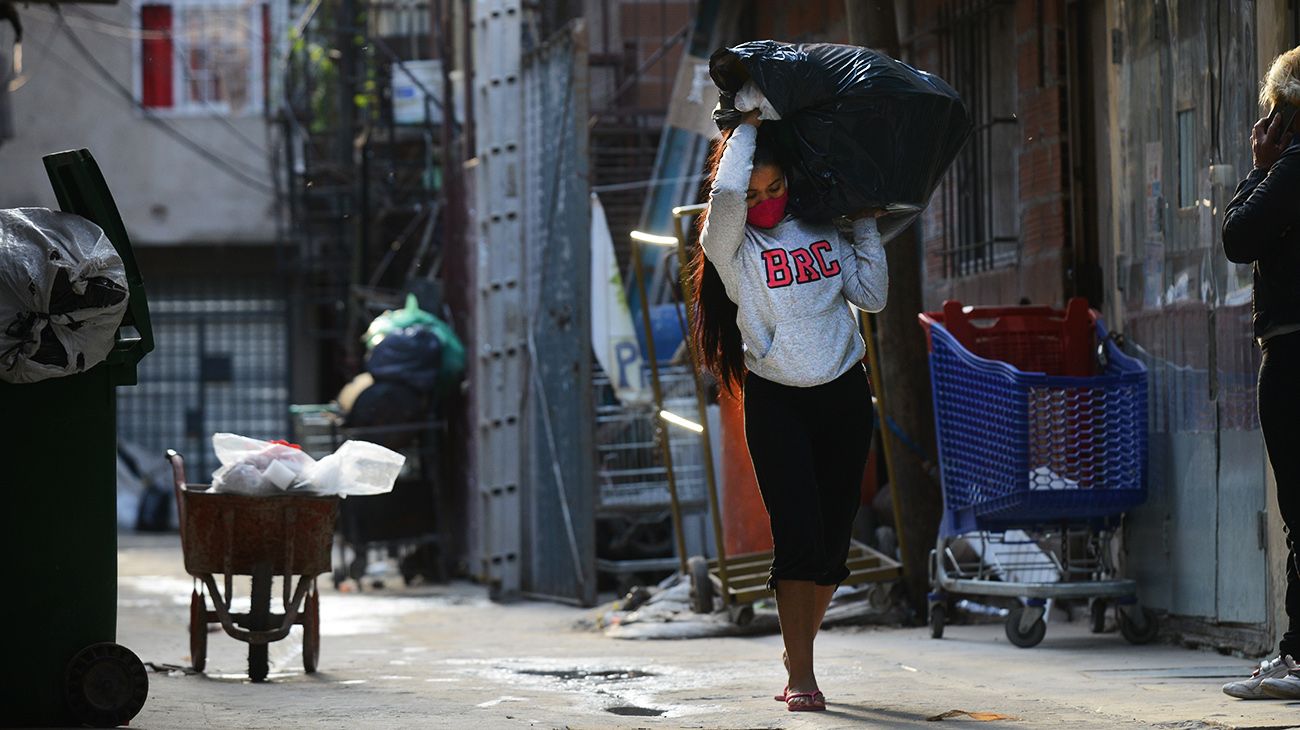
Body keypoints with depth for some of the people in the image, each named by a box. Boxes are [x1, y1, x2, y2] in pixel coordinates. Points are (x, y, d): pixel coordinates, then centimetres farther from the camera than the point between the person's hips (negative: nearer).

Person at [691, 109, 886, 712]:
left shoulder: (821, 228, 6)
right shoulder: (730, 245, -5)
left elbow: (870, 296, 7)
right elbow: (726, 194, -25)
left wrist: (865, 225, 3)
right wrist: (747, 126, -12)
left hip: (843, 396, 4)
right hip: (775, 402, -4)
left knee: (832, 539, 5)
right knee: (797, 536, -14)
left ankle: (798, 659, 18)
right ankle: (800, 680, -13)